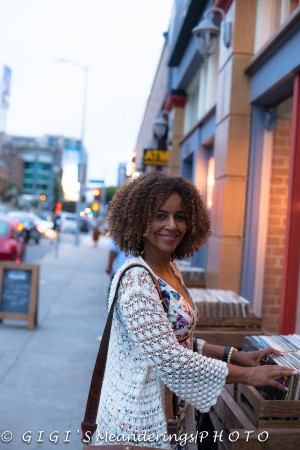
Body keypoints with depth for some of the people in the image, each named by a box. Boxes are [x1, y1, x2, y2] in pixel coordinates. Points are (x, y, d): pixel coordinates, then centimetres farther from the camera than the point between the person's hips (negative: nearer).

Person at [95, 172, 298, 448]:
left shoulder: (171, 270, 4)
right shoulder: (136, 280, -23)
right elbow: (169, 359, -26)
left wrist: (236, 355, 2)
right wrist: (248, 375, -18)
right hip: (141, 421, -8)